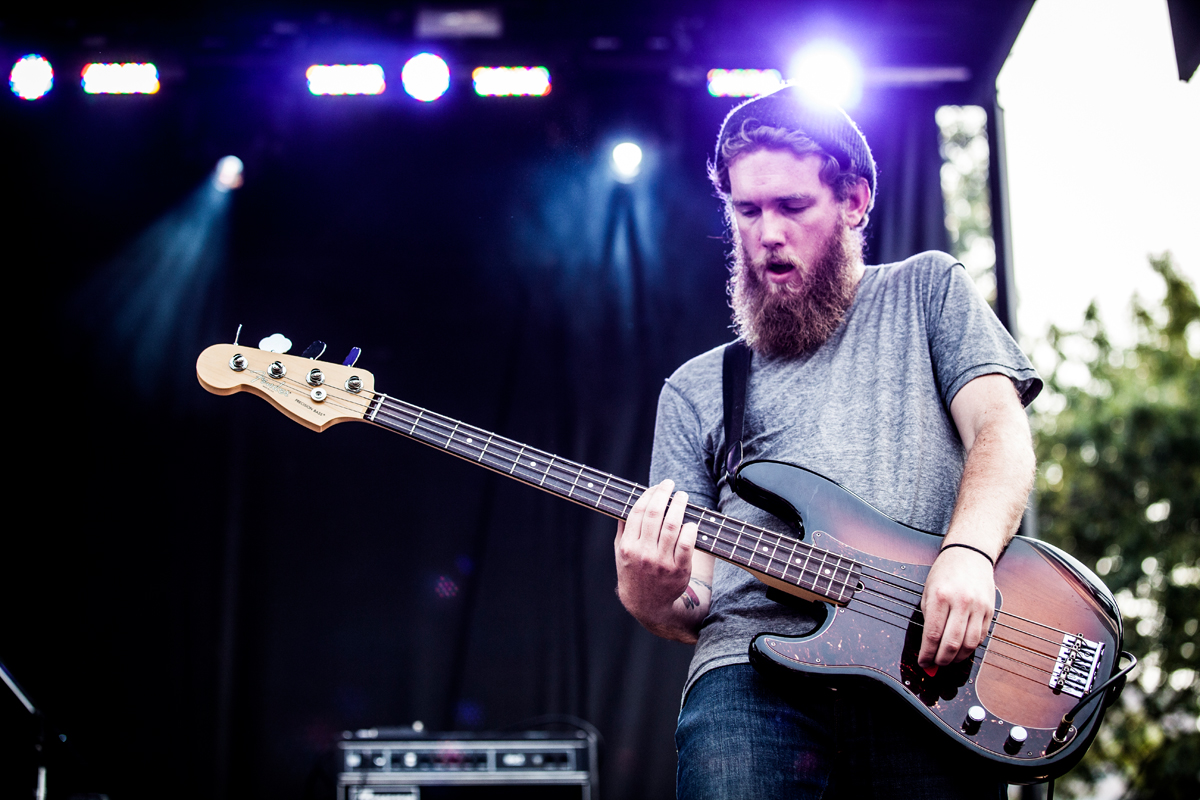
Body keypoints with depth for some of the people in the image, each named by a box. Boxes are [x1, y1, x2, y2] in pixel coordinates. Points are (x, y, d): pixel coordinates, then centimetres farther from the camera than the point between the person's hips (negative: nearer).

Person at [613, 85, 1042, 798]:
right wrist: (654, 600, -7)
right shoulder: (695, 390, 22)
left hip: (931, 662, -1)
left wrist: (968, 551, -17)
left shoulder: (928, 291, 20)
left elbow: (1000, 430, 4)